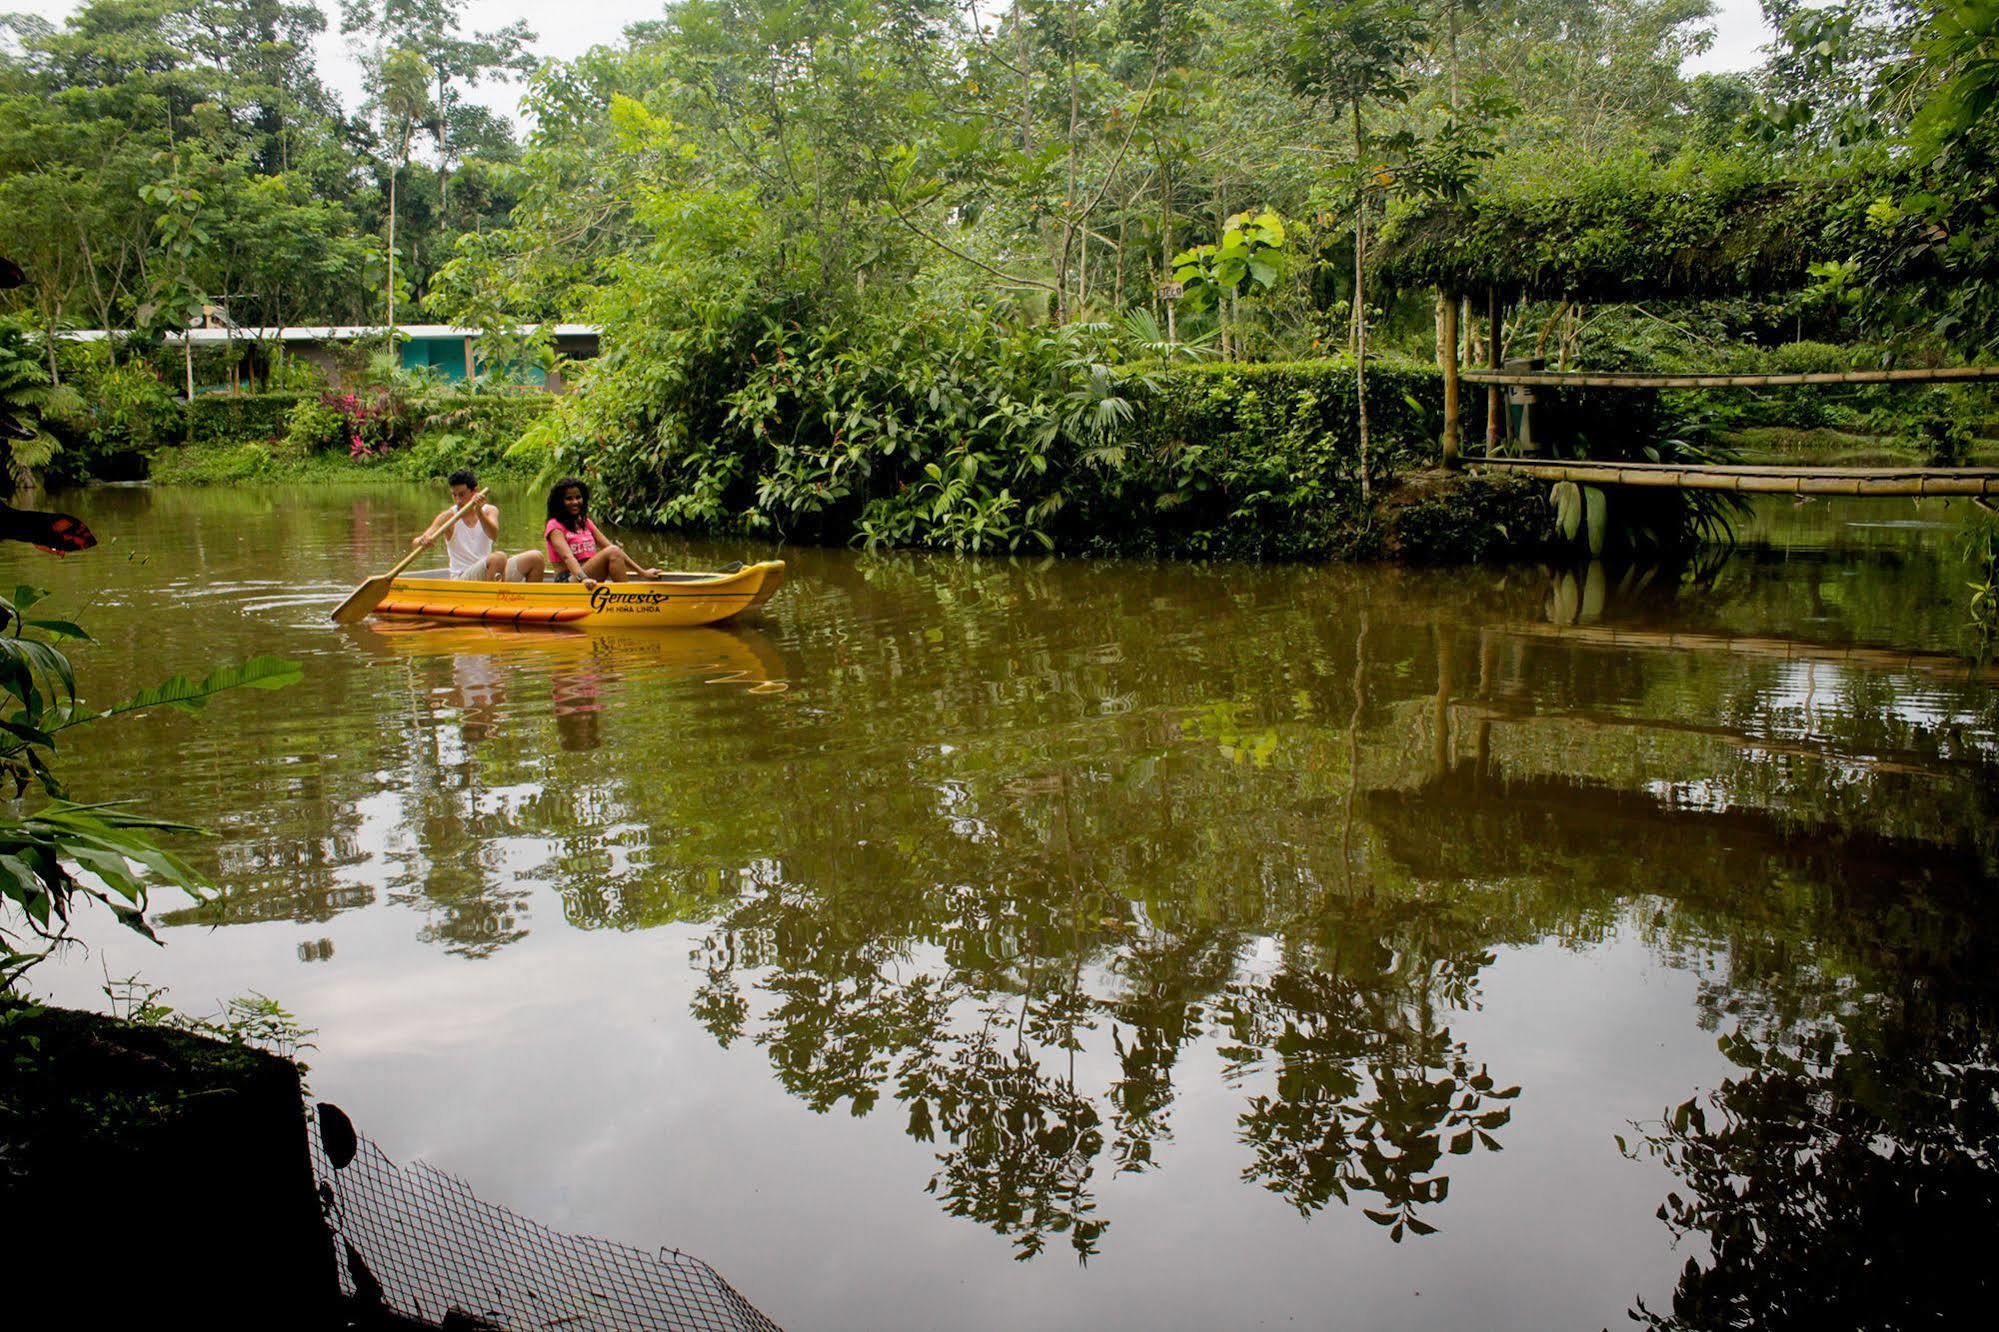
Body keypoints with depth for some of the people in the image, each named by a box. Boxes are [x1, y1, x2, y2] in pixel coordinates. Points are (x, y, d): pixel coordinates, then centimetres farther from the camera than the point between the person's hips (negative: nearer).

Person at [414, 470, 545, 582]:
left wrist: (479, 511, -34)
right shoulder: (448, 517, -3)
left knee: (535, 558, -13)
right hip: (462, 579, -4)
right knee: (499, 557, -33)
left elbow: (494, 536, -18)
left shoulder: (490, 511, 4)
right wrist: (421, 541, -39)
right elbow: (416, 542, -15)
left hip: (494, 575, 4)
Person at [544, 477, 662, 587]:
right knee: (612, 553, -24)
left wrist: (642, 572, 4)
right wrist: (583, 578, -39)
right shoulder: (555, 526, -2)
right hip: (566, 582, -7)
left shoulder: (586, 523, 19)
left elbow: (608, 546, 13)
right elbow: (567, 556, -19)